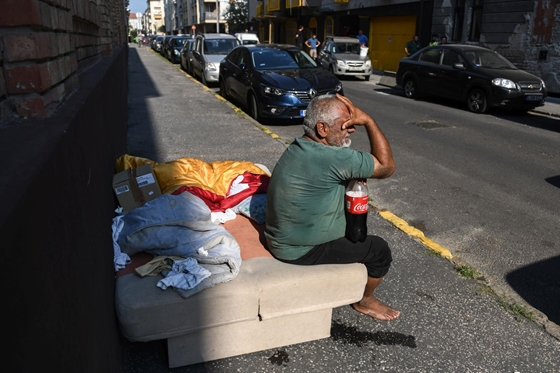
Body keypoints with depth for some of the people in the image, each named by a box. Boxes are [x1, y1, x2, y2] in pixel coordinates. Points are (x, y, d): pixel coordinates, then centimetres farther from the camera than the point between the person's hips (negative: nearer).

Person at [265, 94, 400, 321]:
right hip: (300, 251, -9)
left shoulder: (299, 148, 1)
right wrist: (368, 121, -19)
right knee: (379, 250, 2)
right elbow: (387, 167, -19)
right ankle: (365, 301, 26)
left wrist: (356, 175, -7)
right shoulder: (331, 158, -29)